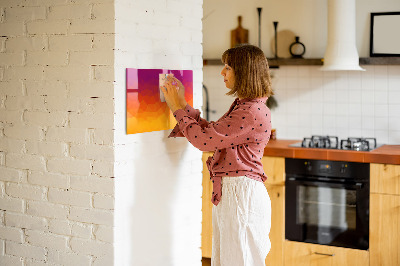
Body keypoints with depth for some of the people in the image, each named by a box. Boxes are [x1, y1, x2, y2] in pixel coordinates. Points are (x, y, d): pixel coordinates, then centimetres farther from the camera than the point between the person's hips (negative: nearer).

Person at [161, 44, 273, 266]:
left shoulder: (253, 112, -20)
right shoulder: (242, 106, 14)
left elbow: (204, 139, -19)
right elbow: (211, 132, 16)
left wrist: (178, 109, -7)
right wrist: (183, 105, 14)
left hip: (241, 193, -10)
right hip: (228, 192, 10)